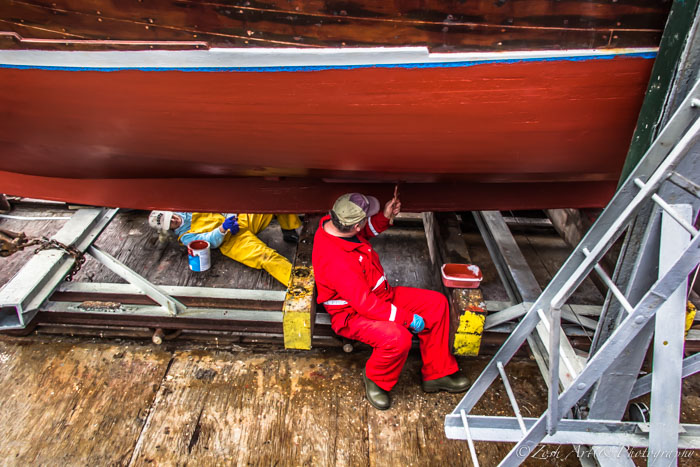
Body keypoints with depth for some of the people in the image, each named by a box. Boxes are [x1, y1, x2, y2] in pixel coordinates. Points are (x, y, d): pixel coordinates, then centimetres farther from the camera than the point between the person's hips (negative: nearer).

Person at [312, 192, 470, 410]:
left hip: (379, 295, 10)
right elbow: (365, 304, -32)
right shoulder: (336, 261, -36)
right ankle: (376, 379, -1)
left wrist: (384, 217, -2)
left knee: (436, 303, 1)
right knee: (398, 338, -36)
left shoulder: (333, 223, -9)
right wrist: (408, 318, -23)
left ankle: (436, 374, 15)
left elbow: (365, 232, 16)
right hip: (353, 315, -9)